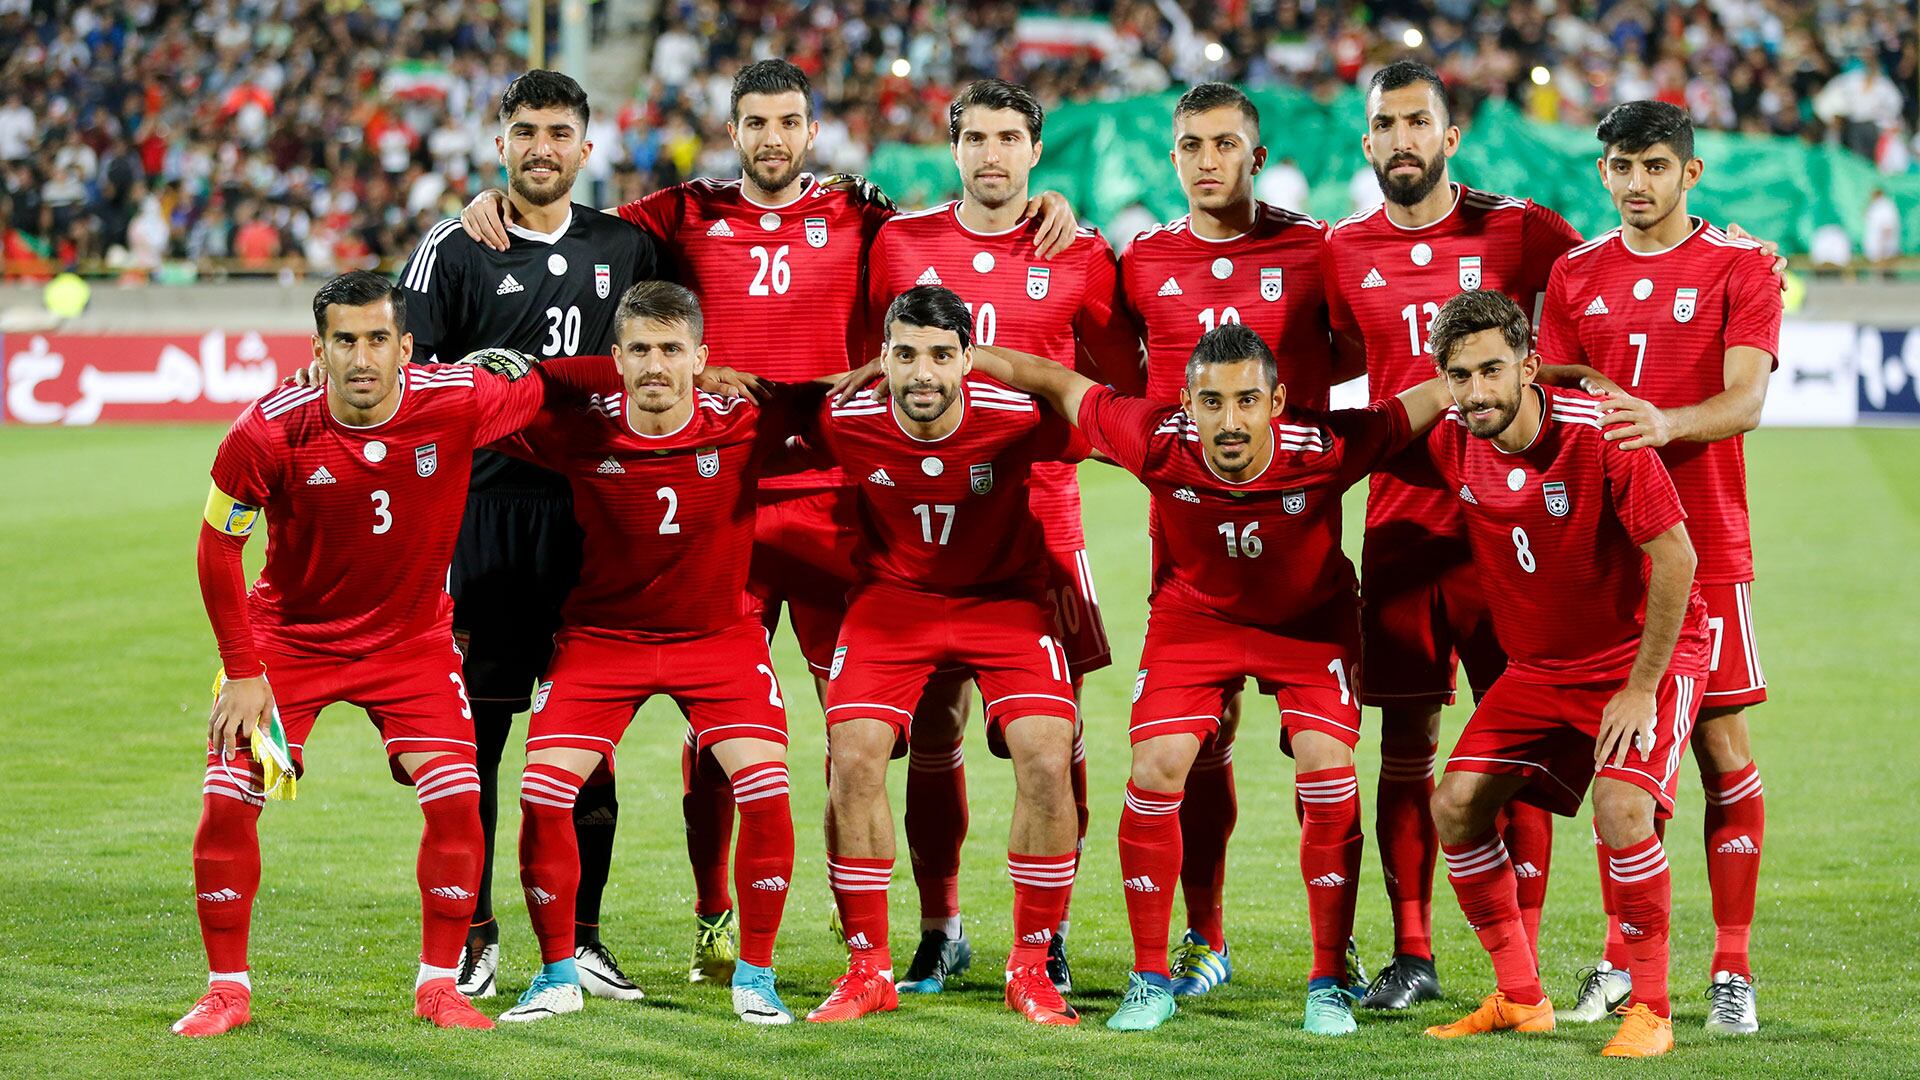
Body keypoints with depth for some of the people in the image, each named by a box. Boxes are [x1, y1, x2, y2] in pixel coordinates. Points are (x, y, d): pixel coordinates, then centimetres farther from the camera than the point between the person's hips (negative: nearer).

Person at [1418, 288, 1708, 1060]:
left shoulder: (1600, 432, -26)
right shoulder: (1450, 444, -10)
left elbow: (1675, 557, -21)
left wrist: (1641, 689, -19)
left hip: (1645, 653, -6)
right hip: (1538, 667, 6)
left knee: (1621, 806, -27)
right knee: (1456, 806, -5)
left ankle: (1650, 1011, -11)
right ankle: (1521, 998, 10)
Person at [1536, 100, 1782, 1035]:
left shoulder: (1741, 269, 0)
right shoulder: (1575, 276, 11)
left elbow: (1744, 400, -12)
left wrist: (1664, 422, -31)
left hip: (1706, 545, -3)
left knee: (1724, 749, -4)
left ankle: (1732, 971, 2)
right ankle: (1620, 962, 14)